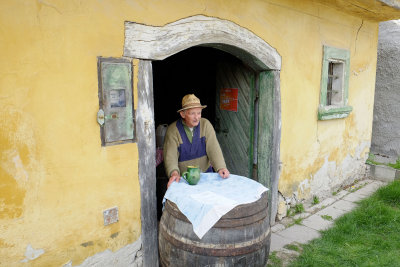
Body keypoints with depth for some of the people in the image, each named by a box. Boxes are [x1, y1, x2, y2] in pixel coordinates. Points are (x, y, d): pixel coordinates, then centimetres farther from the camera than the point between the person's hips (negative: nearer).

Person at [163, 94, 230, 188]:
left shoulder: (206, 124, -2)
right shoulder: (173, 130, -8)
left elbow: (213, 148, -9)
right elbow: (170, 155, -15)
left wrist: (221, 168, -24)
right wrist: (174, 172, -34)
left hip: (205, 173, 2)